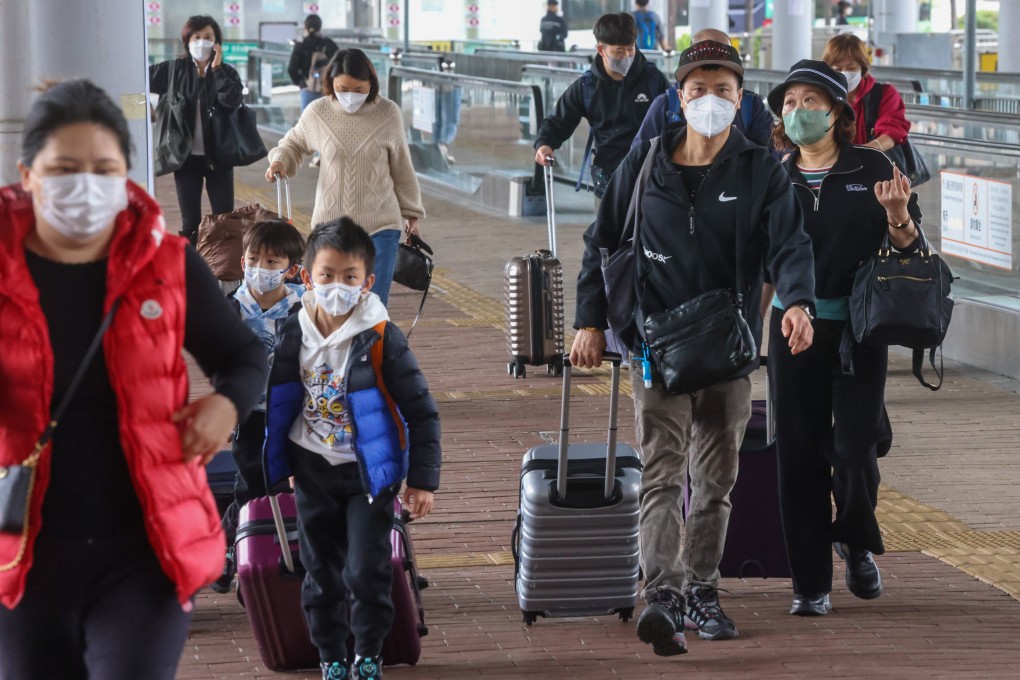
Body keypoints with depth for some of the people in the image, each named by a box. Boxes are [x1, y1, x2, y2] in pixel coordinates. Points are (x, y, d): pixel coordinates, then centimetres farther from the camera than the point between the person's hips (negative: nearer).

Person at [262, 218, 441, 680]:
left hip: (369, 473, -4)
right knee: (320, 571, 11)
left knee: (366, 572, -5)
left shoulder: (381, 342, -17)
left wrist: (422, 480, -11)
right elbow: (280, 405, 11)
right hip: (314, 470, 4)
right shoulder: (294, 337, -5)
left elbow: (421, 412, -11)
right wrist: (282, 464, 17)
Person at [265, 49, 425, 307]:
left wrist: (411, 214, 18)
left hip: (380, 226, -1)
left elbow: (401, 168, 9)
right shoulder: (317, 112, -3)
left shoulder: (388, 114, -4)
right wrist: (280, 161, -4)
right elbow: (293, 143, 18)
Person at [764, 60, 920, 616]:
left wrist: (898, 216, -19)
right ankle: (810, 583, 10)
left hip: (857, 327, -2)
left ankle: (856, 540, 22)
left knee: (855, 446, -9)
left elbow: (908, 249, 0)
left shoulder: (871, 171, 0)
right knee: (799, 452, 1)